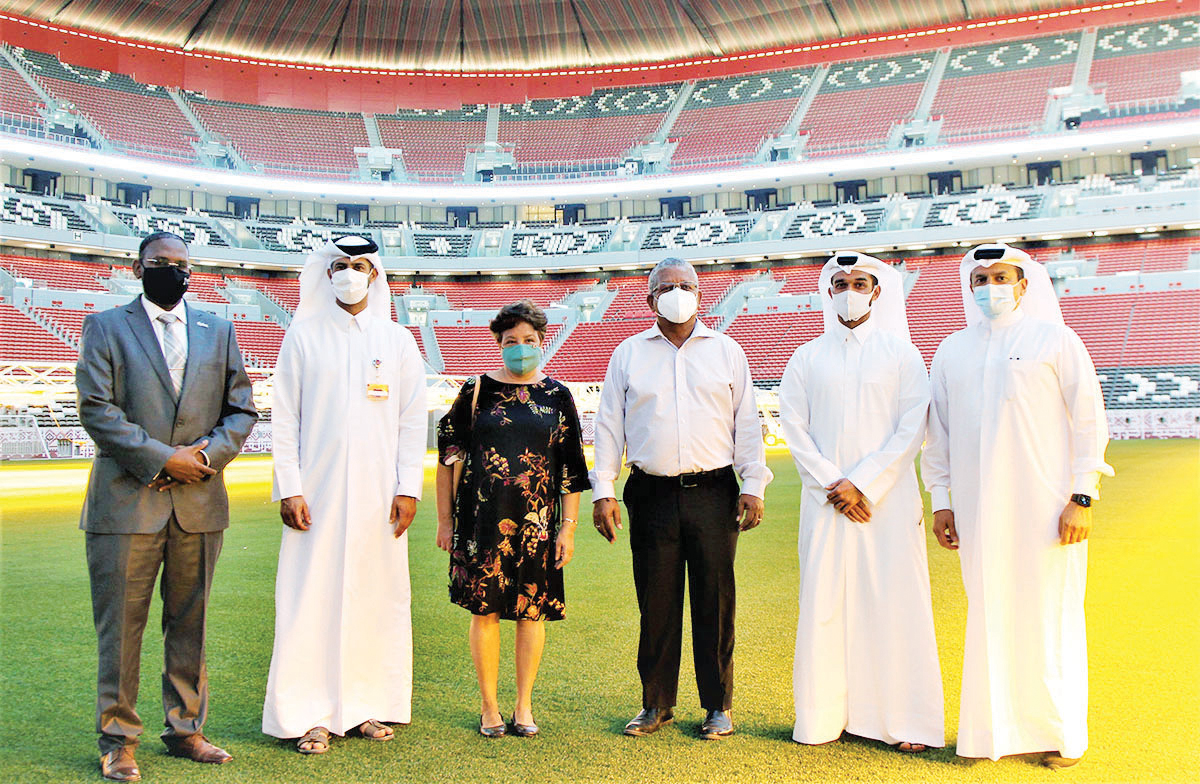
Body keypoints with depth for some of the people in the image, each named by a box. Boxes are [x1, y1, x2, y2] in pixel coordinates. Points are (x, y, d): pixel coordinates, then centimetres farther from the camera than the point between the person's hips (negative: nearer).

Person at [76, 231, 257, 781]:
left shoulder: (218, 331, 15)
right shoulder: (105, 327, 5)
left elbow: (241, 409, 11)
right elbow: (96, 409, -6)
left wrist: (207, 454, -7)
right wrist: (162, 459, -12)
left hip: (200, 503, 3)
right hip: (127, 501, -3)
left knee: (190, 623, 10)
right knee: (121, 625, 2)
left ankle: (185, 728, 23)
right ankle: (118, 740, 15)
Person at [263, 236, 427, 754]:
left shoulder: (398, 341, 9)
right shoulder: (302, 337, 6)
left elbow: (412, 420, 6)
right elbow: (286, 418, 2)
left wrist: (408, 489, -2)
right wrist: (288, 488, -6)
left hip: (378, 496, 2)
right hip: (317, 491, -1)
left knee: (377, 595, 5)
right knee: (312, 598, -1)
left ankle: (366, 705, 17)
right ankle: (311, 714, 9)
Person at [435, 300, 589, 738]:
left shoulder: (557, 397, 6)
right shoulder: (477, 391, 3)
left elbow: (571, 468, 6)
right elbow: (447, 455, 6)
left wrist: (568, 527, 1)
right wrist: (445, 520, 4)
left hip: (537, 520, 1)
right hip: (483, 518, -1)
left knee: (531, 611, 5)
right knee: (485, 609, 2)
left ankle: (524, 705, 20)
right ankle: (489, 707, 17)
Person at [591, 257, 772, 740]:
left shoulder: (726, 351, 11)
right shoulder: (629, 354, 10)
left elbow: (747, 423, 10)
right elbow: (609, 425, 9)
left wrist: (753, 485, 2)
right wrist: (603, 490, 2)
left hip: (713, 493, 0)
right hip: (652, 495, 0)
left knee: (715, 600, 3)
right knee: (656, 603, 5)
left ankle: (719, 705, 18)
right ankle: (657, 704, 20)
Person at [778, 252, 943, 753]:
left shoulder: (901, 353, 6)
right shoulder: (807, 358, 10)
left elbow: (913, 428, -2)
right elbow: (794, 428, 4)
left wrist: (864, 483, -11)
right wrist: (832, 485, -8)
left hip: (888, 499, -1)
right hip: (826, 501, 1)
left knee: (895, 603, -2)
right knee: (825, 602, 1)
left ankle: (905, 721, 8)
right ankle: (825, 717, 11)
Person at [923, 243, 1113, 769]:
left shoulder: (1055, 341, 1)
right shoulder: (953, 351, 10)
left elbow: (1089, 421, -1)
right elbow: (938, 430, 14)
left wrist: (1083, 497, -8)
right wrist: (940, 500, 10)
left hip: (1045, 504, -3)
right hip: (978, 506, 3)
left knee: (1051, 613, 3)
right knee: (989, 612, 6)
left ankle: (1060, 732, 18)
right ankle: (997, 728, 19)